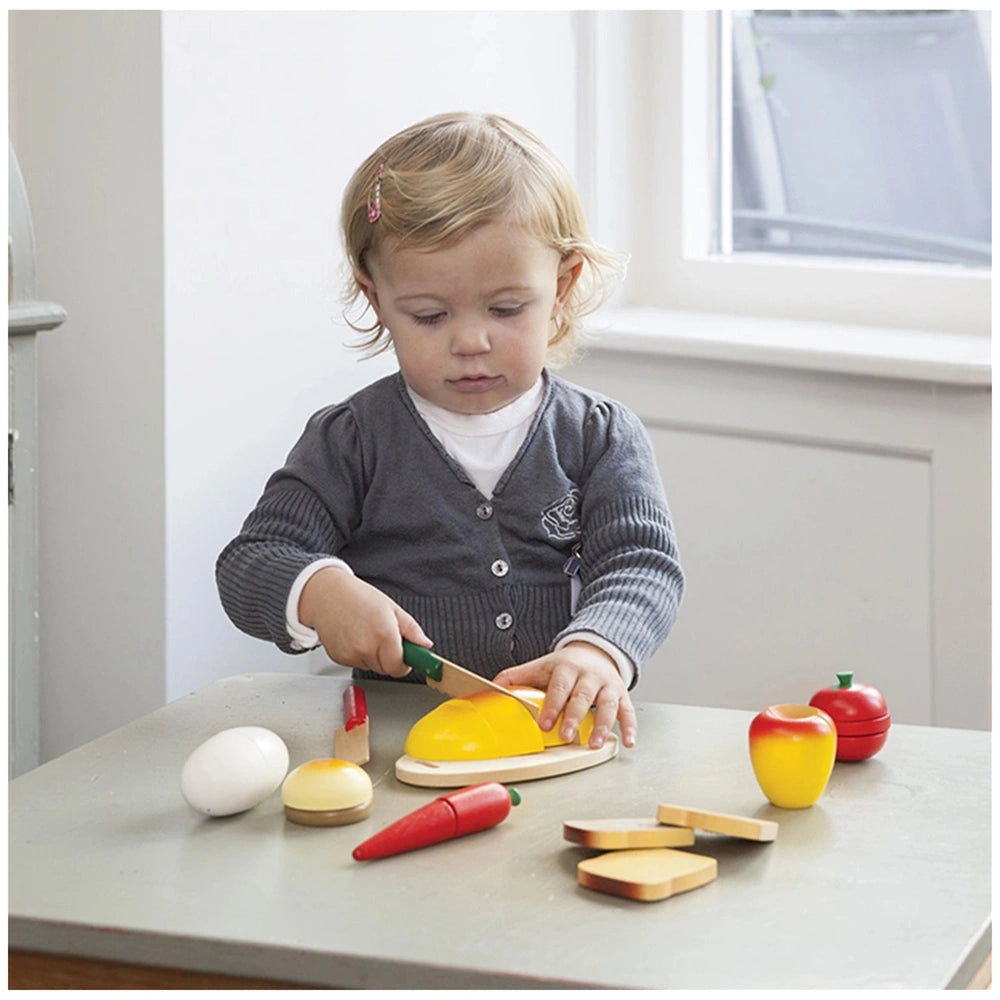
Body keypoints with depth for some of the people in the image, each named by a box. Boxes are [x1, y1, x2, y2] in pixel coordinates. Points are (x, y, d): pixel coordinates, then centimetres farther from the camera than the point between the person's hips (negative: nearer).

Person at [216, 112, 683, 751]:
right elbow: (249, 566, 4)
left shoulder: (601, 439, 8)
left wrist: (598, 651, -27)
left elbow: (643, 567, -3)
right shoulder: (351, 442, 7)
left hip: (563, 733, 2)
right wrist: (320, 593, -20)